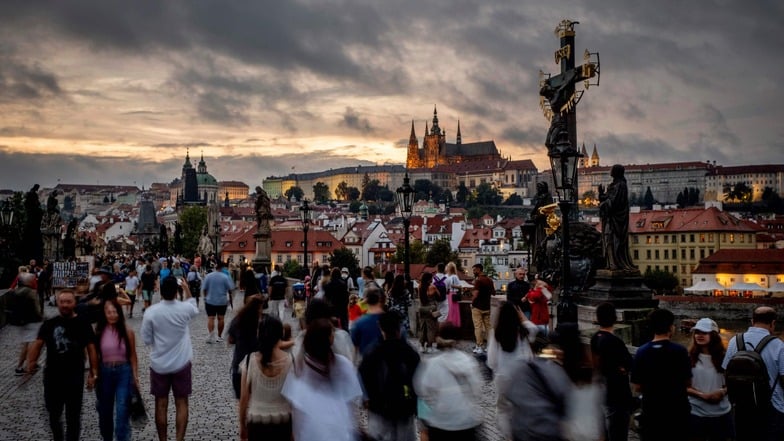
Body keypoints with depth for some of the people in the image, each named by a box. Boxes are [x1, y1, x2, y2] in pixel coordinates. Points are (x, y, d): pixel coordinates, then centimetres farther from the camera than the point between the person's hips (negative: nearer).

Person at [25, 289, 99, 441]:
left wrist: (93, 373, -9)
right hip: (52, 376, 2)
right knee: (53, 414, 17)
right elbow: (37, 344, -4)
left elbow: (91, 349, -4)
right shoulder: (49, 324, 1)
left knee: (73, 416, 9)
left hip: (75, 377, -2)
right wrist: (30, 363, -21)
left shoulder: (83, 324, -5)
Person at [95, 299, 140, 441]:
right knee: (104, 411, 16)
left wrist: (135, 376, -1)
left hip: (124, 372, -2)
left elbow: (132, 355, 0)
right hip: (104, 372, 2)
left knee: (122, 412, -6)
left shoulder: (127, 331, -7)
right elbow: (95, 354, 2)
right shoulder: (98, 331, -4)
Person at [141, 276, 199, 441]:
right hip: (181, 363, 0)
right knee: (181, 404, 9)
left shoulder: (151, 312, -14)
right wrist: (187, 289, 20)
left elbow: (146, 339, -6)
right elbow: (195, 308, 13)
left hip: (159, 364, 0)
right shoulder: (184, 309, -12)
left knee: (161, 405, 10)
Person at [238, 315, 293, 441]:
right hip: (283, 421, 0)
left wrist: (242, 424, 7)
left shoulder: (250, 360, -12)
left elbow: (244, 397, -6)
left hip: (257, 422, 0)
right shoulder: (290, 361, -12)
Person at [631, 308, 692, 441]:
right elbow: (688, 383, -6)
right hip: (677, 412, -1)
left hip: (651, 412, 1)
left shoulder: (641, 352, -9)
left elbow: (637, 387, -5)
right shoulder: (680, 351, -15)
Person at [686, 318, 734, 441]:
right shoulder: (689, 357, -6)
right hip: (696, 413, -2)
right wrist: (702, 395, -19)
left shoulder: (723, 357, 0)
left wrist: (722, 392, -15)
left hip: (722, 413, 2)